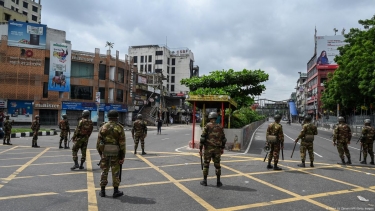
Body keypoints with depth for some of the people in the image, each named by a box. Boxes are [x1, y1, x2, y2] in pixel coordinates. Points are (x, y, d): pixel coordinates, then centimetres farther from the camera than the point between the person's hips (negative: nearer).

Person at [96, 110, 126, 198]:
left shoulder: (103, 127, 1)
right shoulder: (120, 128, -8)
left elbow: (98, 142, 4)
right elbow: (122, 143, -11)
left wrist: (100, 153, 15)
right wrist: (122, 156, -5)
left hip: (105, 152, 3)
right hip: (116, 153, -3)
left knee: (104, 171, 13)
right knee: (115, 172, 6)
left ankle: (102, 191, 19)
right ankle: (116, 191, 13)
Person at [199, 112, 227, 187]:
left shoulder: (207, 126, -8)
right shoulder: (220, 127, 4)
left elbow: (202, 138, -11)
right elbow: (223, 139, 9)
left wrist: (200, 149, -6)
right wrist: (222, 148, 21)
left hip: (208, 149, -3)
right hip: (217, 149, 3)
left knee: (206, 165, 9)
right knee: (217, 165, 11)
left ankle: (205, 181, 15)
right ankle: (218, 182, 13)